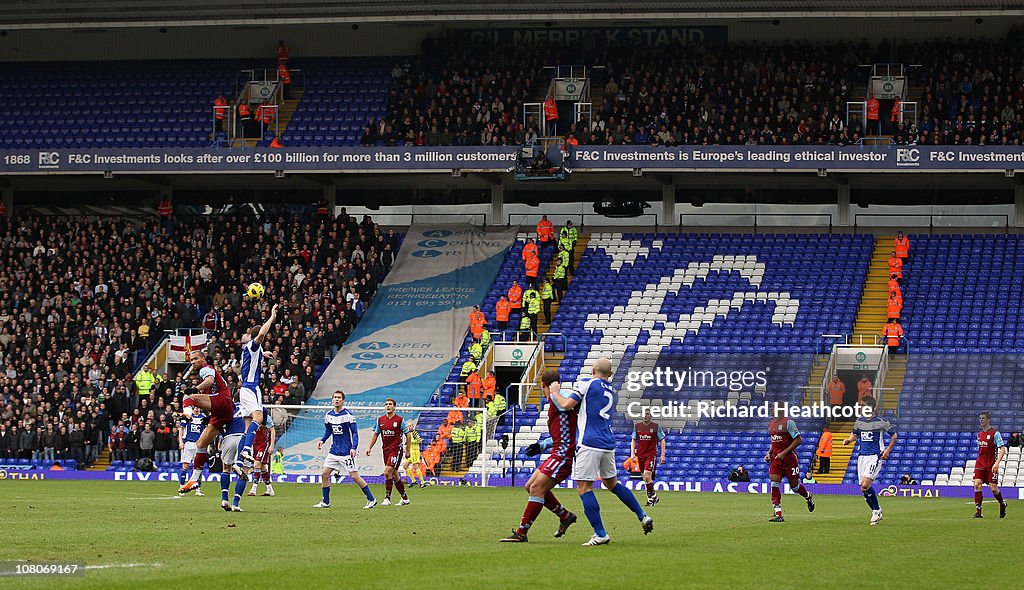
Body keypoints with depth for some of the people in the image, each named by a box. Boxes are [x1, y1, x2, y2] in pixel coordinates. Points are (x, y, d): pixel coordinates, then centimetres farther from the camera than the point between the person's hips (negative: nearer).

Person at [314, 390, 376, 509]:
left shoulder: (348, 415, -10)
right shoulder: (328, 415, 6)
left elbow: (355, 432, -10)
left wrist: (353, 448, -21)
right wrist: (322, 440, 3)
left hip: (346, 452, -6)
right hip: (334, 451, 6)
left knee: (354, 476, -6)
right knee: (324, 474, 0)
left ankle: (371, 499, 4)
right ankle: (325, 502, 11)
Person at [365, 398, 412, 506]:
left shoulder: (400, 420, -6)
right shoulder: (380, 420, 7)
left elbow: (408, 436, 0)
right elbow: (375, 434, 16)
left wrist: (407, 451, -1)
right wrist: (369, 448, 5)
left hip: (397, 450, -6)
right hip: (386, 450, 6)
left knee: (387, 473, -18)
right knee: (394, 476, 9)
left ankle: (387, 498, -10)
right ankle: (405, 498, 20)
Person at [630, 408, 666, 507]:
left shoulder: (655, 426, -2)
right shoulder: (637, 426, 7)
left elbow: (662, 440, 2)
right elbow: (633, 440, 15)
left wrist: (662, 455, -3)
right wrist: (632, 453, 3)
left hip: (651, 454, -4)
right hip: (640, 454, 4)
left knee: (647, 476, -18)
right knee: (645, 478, 8)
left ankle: (651, 497, -7)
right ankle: (654, 497, 20)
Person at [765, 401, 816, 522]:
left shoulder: (788, 422, -14)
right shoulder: (771, 424, 11)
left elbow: (798, 440, -16)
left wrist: (784, 453, -20)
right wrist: (769, 453, 8)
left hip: (789, 458, -6)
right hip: (776, 459, 6)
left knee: (794, 486, 6)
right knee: (774, 484, -9)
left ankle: (809, 497, 40)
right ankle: (778, 514, -9)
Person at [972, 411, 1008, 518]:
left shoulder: (995, 433, -8)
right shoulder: (980, 434, 11)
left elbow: (1003, 449, -13)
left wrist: (997, 463, -23)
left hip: (991, 466, -5)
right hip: (980, 465, 5)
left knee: (993, 488, -4)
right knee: (977, 484, -12)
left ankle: (1002, 505, 26)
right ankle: (978, 511, -10)